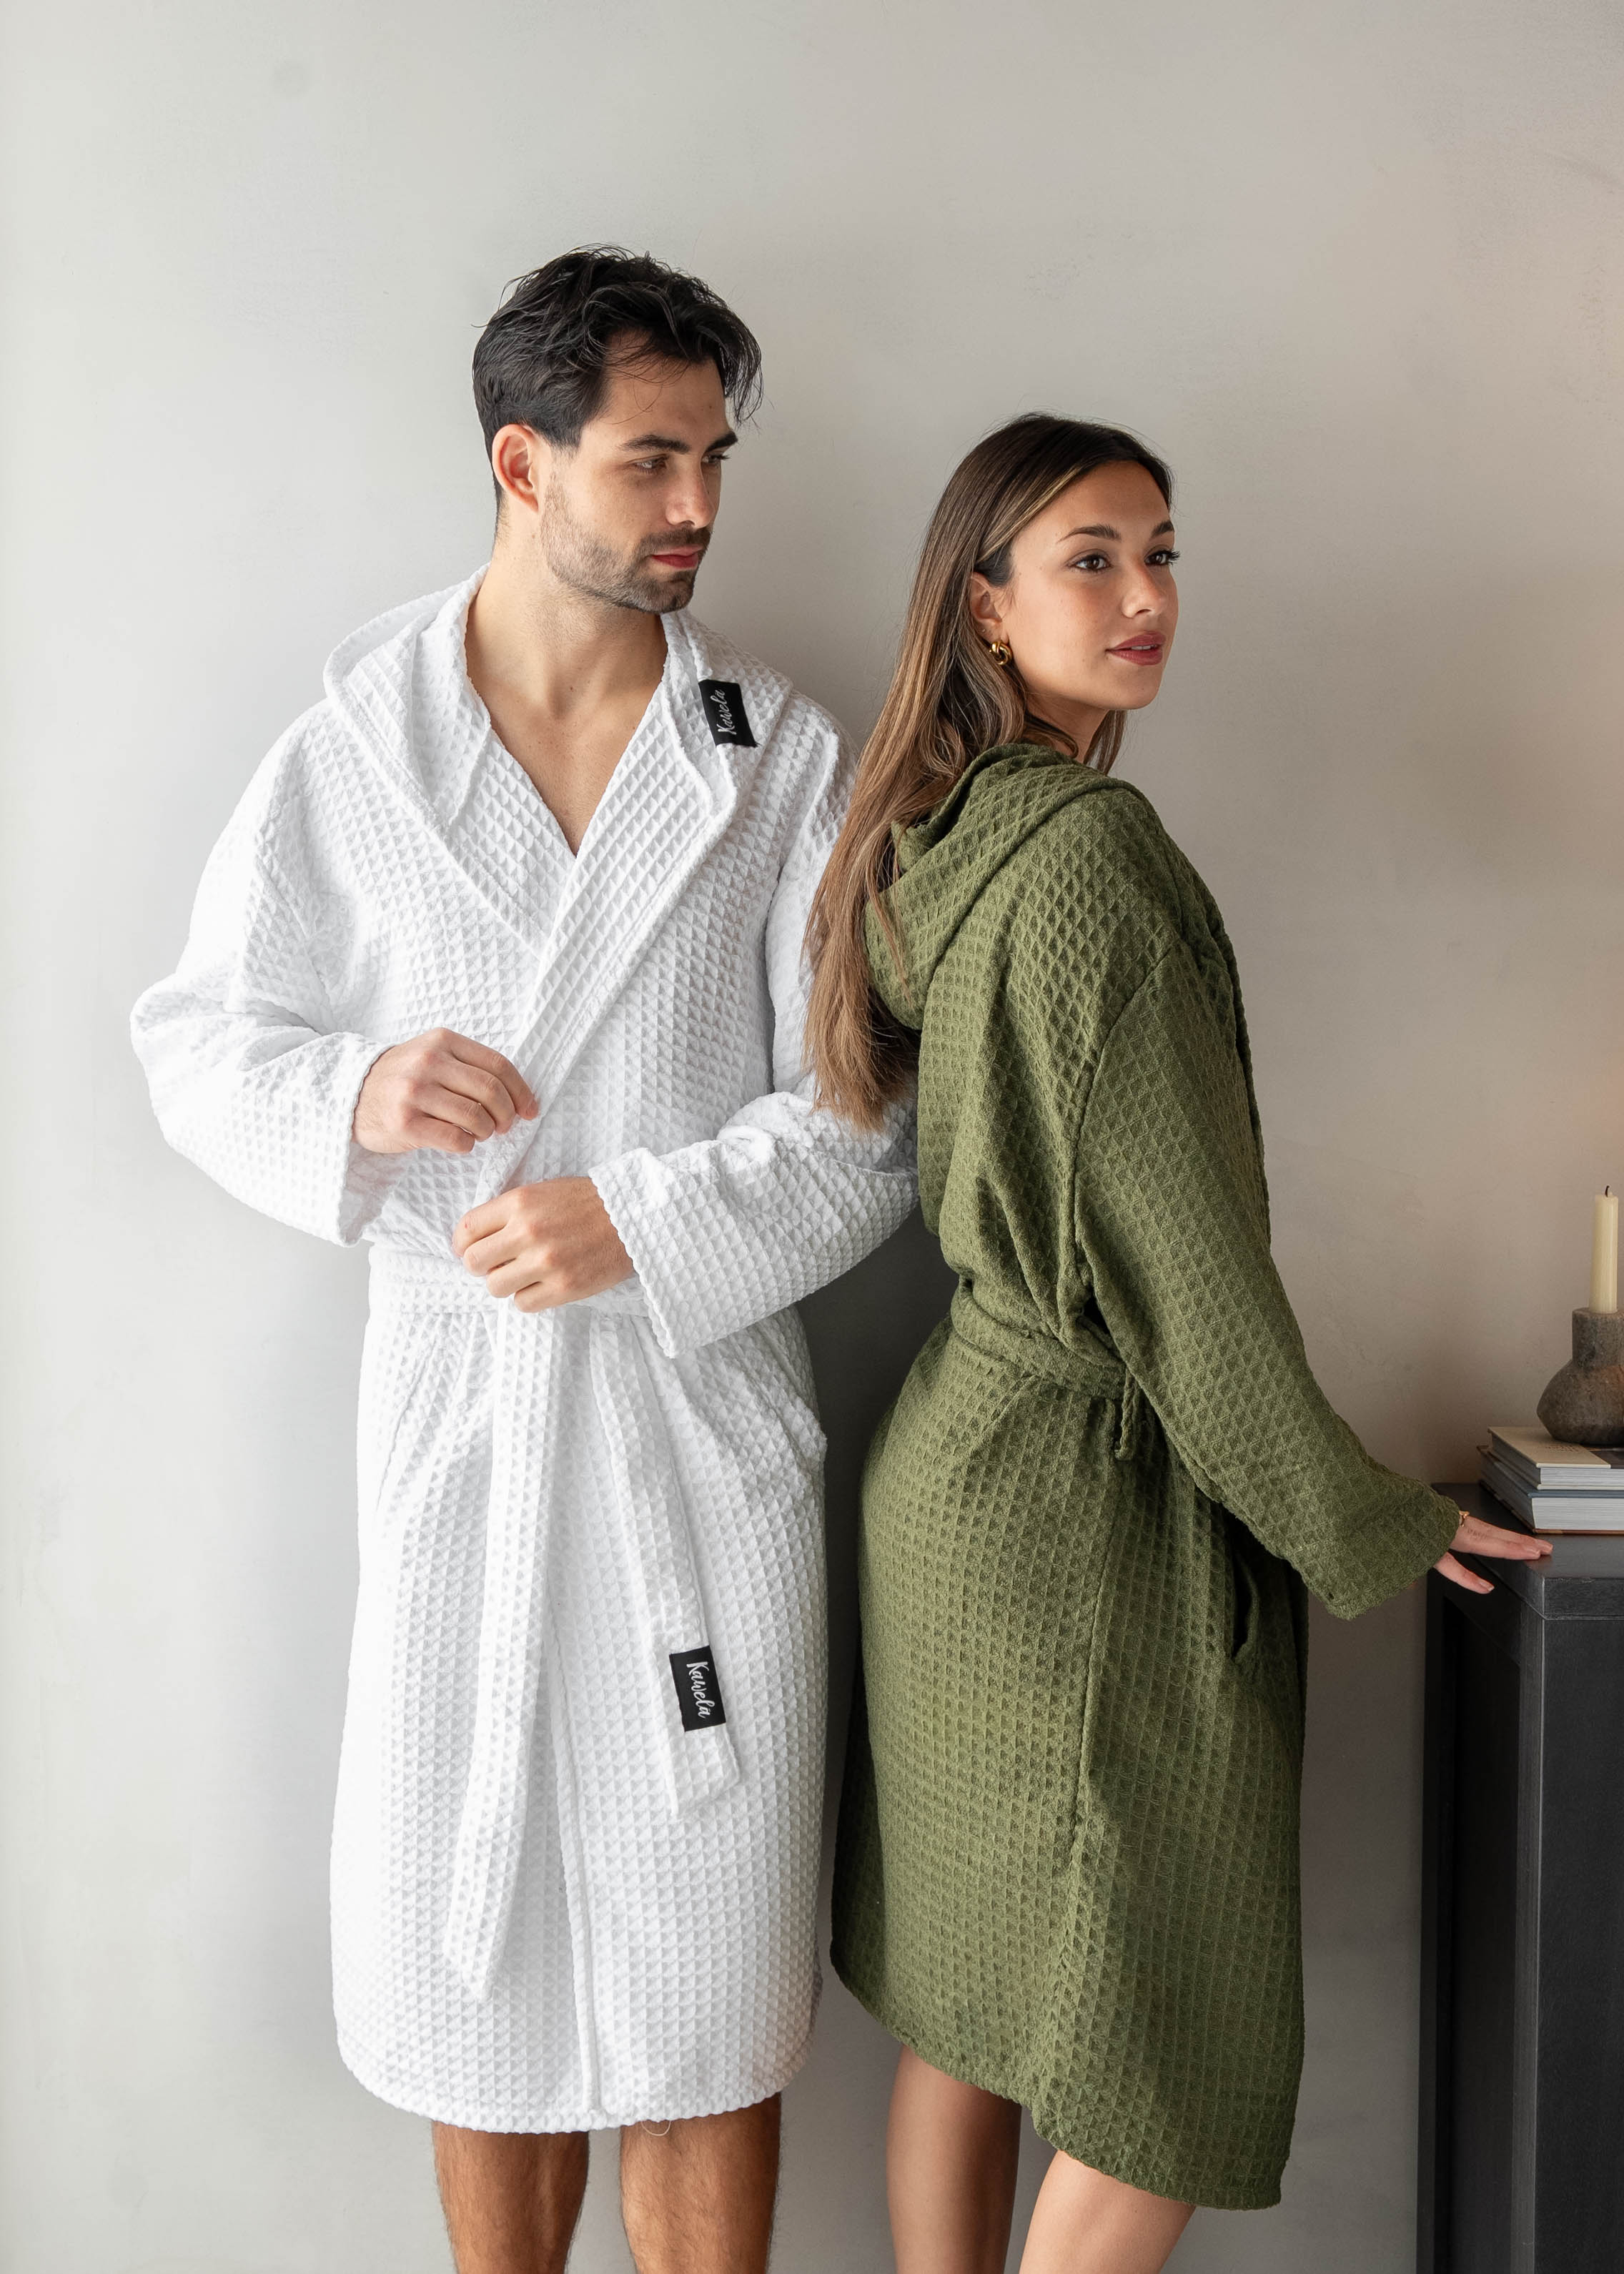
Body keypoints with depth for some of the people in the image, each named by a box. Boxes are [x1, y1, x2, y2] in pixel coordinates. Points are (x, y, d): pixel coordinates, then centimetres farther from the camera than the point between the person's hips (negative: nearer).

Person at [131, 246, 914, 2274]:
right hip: (454, 1421, 1)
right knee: (475, 1963, 13)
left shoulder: (785, 761, 1)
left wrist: (642, 1224, -16)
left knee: (703, 1992, 8)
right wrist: (350, 1099, -14)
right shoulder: (351, 754, 3)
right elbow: (198, 1041, 7)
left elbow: (873, 1116, -1)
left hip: (701, 1422, 0)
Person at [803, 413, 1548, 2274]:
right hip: (1096, 1503, -9)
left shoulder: (932, 843, 8)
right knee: (1162, 2068, 5)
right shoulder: (1087, 851, -18)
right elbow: (1176, 1240, -18)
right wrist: (1353, 1523, -7)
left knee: (966, 2013, 18)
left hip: (958, 1463, 9)